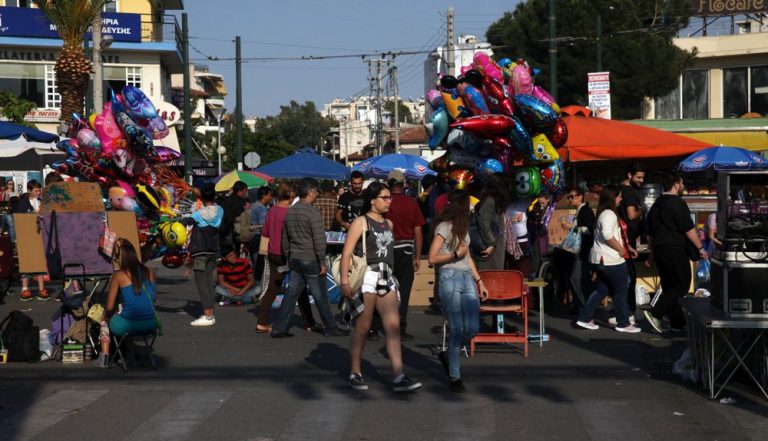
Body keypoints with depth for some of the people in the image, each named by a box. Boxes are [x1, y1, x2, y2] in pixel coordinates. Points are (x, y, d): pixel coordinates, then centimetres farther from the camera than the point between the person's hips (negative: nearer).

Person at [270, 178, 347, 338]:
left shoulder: (290, 212, 9)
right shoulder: (313, 212, -16)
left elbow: (285, 239, 15)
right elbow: (319, 239, -18)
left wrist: (288, 257, 22)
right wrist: (322, 262, -13)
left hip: (295, 259, 7)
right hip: (311, 260, -7)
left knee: (291, 294, 8)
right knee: (320, 296, 3)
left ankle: (278, 328, 6)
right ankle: (331, 328, 13)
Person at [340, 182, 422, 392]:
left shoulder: (388, 224, 16)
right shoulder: (361, 222, -5)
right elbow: (346, 253, -11)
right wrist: (345, 282, -19)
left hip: (386, 278, 6)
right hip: (366, 277, -6)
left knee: (393, 325, -4)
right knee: (363, 327, 1)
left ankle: (399, 377, -7)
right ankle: (355, 374, 14)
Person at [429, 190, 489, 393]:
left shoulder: (463, 227, 19)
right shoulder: (444, 227, -5)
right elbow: (433, 258, -10)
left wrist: (479, 281, 21)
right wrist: (455, 255, -11)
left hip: (467, 277, 8)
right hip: (450, 278, -8)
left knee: (472, 328, 0)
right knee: (456, 329, -9)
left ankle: (448, 355, 25)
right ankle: (455, 378, -2)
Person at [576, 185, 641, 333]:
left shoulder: (604, 213, 16)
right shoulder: (609, 214, -16)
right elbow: (607, 234, -31)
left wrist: (626, 248, 19)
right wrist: (620, 249, -19)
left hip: (602, 259, 10)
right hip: (611, 260, -10)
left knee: (601, 289, 15)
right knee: (620, 291, 1)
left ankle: (585, 318, 15)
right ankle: (623, 323, 8)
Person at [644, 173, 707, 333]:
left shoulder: (656, 205, 15)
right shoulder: (677, 203, -11)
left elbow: (650, 234, 21)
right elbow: (689, 229, -15)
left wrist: (653, 254, 29)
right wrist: (701, 249, -8)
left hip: (659, 250, 9)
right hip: (675, 250, -9)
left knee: (669, 286, 12)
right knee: (682, 285, -5)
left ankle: (677, 322, 14)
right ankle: (655, 313, -15)